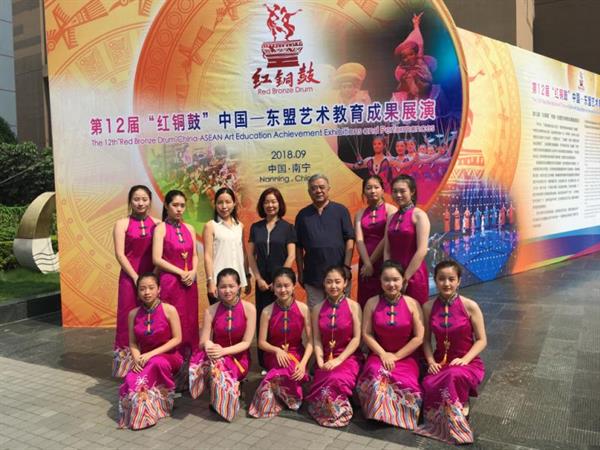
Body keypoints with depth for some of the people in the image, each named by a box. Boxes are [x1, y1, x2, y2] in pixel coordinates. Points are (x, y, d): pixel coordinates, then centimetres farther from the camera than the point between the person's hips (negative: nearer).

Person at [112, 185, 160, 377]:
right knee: (129, 318, 2)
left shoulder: (157, 224, 6)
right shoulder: (122, 224, 1)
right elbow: (119, 254, -5)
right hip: (130, 277, -2)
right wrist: (136, 277, -11)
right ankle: (126, 367, 13)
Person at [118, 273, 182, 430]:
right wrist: (137, 358, -15)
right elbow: (133, 343, 6)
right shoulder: (133, 314, 1)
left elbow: (177, 339, -11)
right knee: (130, 382, -29)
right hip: (145, 359, 3)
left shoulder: (169, 310, -10)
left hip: (169, 356, -3)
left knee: (157, 362, -38)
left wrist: (152, 354, -19)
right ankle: (140, 410, 1)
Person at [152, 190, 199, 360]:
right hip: (170, 281, -5)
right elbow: (157, 259, -10)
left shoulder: (189, 228, 11)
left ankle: (188, 361, 14)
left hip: (189, 282, 5)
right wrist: (181, 273, -13)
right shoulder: (161, 228, -4)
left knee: (190, 321, 6)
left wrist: (193, 272, -6)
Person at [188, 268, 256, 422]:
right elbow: (203, 342, -5)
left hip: (238, 357, -2)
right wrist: (208, 345, -31)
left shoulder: (249, 309, -9)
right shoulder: (211, 311, -4)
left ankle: (221, 403, -3)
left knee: (217, 364, -33)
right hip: (217, 355, 2)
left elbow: (246, 342, -11)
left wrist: (223, 351, -27)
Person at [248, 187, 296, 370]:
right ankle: (264, 363, 15)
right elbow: (251, 255, 7)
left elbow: (291, 256, -4)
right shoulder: (255, 227, 8)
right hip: (262, 282, 2)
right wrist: (259, 278, -3)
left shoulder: (287, 227, 1)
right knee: (262, 321, 4)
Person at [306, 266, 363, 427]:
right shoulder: (318, 309, 5)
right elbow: (317, 339, 3)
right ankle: (336, 410, 5)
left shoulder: (353, 306, -4)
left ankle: (338, 411, -3)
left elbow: (356, 338, -7)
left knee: (336, 380, -31)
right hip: (326, 358, 3)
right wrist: (320, 361, -13)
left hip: (349, 356, -2)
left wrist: (339, 360, -16)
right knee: (327, 384, -25)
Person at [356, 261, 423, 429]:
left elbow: (419, 337, -4)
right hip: (378, 355, 1)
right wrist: (383, 354, -10)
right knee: (376, 374, -32)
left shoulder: (412, 304, -2)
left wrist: (396, 356, -7)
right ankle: (381, 413, -12)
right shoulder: (372, 303, 2)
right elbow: (366, 334, 2)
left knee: (406, 382, -29)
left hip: (405, 357, 0)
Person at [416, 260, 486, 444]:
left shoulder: (470, 306, -9)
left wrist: (465, 359, -18)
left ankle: (460, 408, -7)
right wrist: (431, 361, -8)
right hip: (440, 362, 3)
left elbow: (481, 340, -4)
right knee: (429, 385, -31)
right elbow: (426, 340, 8)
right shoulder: (428, 307, 0)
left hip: (468, 363, -2)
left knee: (454, 376, -38)